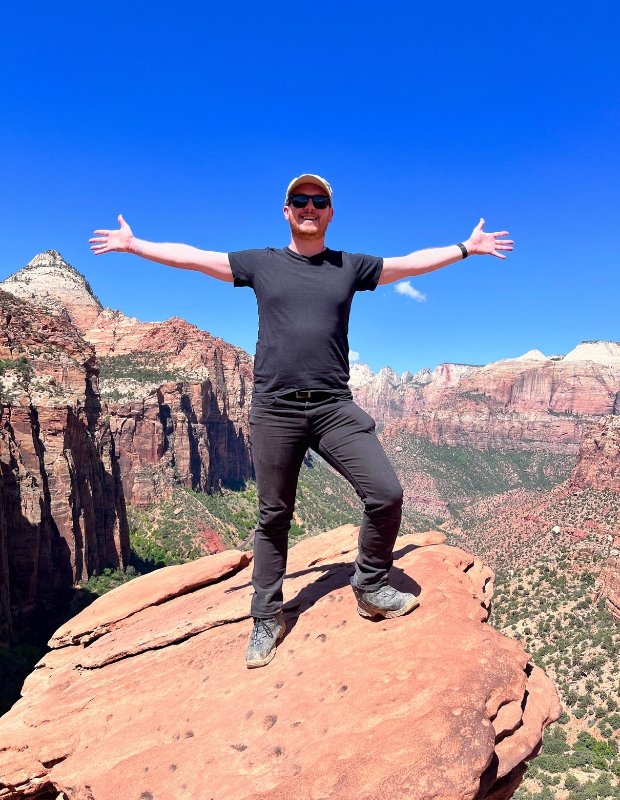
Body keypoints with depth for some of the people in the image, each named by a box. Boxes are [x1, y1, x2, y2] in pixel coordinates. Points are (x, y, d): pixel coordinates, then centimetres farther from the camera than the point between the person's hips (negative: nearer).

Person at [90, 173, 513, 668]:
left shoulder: (351, 267, 14)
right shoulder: (260, 264, 12)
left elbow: (413, 262, 20)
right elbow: (191, 256, 15)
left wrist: (466, 248, 23)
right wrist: (133, 245, 18)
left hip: (335, 406, 1)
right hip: (275, 409, -1)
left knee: (386, 494, -10)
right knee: (274, 517, 6)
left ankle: (371, 590, 16)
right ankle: (267, 620, 23)